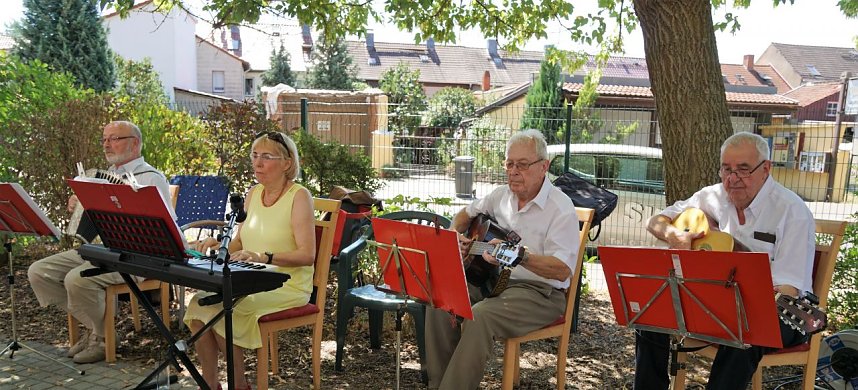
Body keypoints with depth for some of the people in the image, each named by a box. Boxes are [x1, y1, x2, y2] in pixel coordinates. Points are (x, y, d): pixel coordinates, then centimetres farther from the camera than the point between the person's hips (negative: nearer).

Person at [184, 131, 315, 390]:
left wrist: (263, 257, -32)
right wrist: (219, 245, -4)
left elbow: (307, 255, -20)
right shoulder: (253, 194, 11)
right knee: (199, 304, -16)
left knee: (219, 308, -23)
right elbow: (239, 244, 17)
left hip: (287, 285, -6)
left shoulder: (299, 196, -11)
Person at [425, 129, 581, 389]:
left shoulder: (560, 208, -15)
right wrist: (454, 235, 3)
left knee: (479, 316, -32)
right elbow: (466, 214, 25)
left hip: (539, 291, -7)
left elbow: (563, 270, -24)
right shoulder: (501, 195, 7)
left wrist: (519, 256, -38)